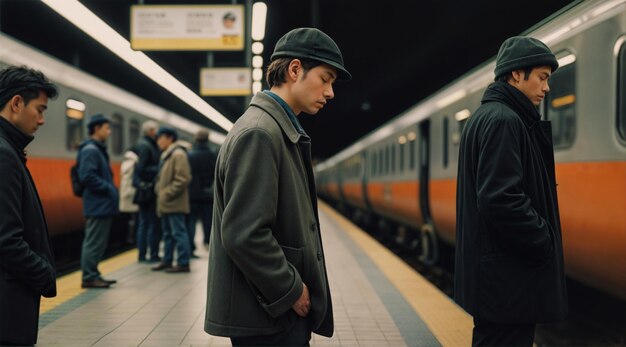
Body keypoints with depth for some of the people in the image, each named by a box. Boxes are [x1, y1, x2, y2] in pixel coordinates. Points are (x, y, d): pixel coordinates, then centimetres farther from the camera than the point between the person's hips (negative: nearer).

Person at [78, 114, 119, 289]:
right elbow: (87, 177, -24)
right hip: (98, 205, -10)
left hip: (102, 205, 10)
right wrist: (108, 188, -18)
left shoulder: (98, 150, 18)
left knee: (97, 243, 15)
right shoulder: (90, 150, -14)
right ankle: (89, 277, 0)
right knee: (94, 242, -5)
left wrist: (110, 189, 10)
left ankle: (93, 275, 21)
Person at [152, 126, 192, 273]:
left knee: (178, 233, -7)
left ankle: (183, 263, -4)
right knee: (168, 233, 16)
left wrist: (168, 194, -19)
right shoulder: (166, 155, 18)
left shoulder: (178, 154, -12)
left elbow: (183, 179, -20)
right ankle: (167, 261, 24)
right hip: (165, 204, 10)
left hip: (174, 204, -10)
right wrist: (159, 192, 11)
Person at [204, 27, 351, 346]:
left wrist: (296, 287, 12)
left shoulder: (281, 130, 14)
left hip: (280, 305, 9)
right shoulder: (258, 133, -17)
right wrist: (290, 290, -15)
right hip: (265, 312, -9)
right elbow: (243, 234, -24)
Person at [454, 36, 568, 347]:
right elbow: (502, 200, -26)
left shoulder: (487, 117, 16)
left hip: (497, 269, 11)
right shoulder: (503, 120, -16)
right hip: (506, 274, -11)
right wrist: (546, 245, -14)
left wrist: (540, 239, 16)